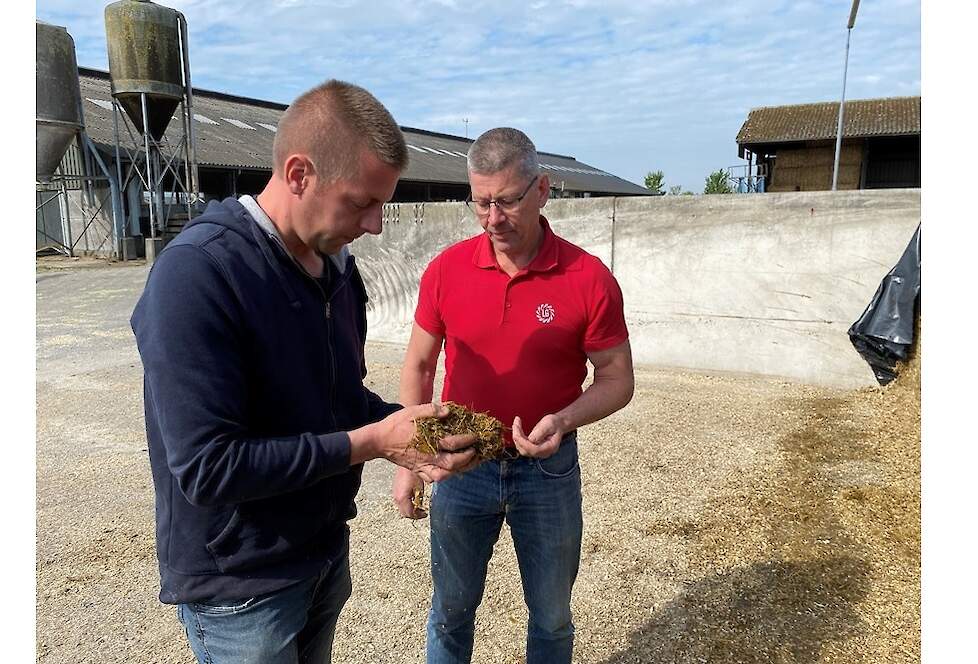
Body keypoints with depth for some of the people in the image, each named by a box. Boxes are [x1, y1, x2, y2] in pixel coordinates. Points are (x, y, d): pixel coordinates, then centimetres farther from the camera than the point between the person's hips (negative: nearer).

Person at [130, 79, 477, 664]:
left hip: (326, 550, 7)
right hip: (240, 583, -6)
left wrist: (411, 428, -10)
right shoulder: (195, 275, -25)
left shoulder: (337, 264, -1)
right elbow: (208, 468, -28)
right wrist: (372, 442, -25)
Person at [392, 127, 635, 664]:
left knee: (551, 618, 19)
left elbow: (617, 380, -6)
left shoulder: (589, 279, -13)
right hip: (461, 466, 1)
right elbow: (417, 366, 2)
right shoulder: (446, 270, -7)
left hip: (549, 470, -1)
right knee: (452, 609, 20)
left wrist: (563, 421, -25)